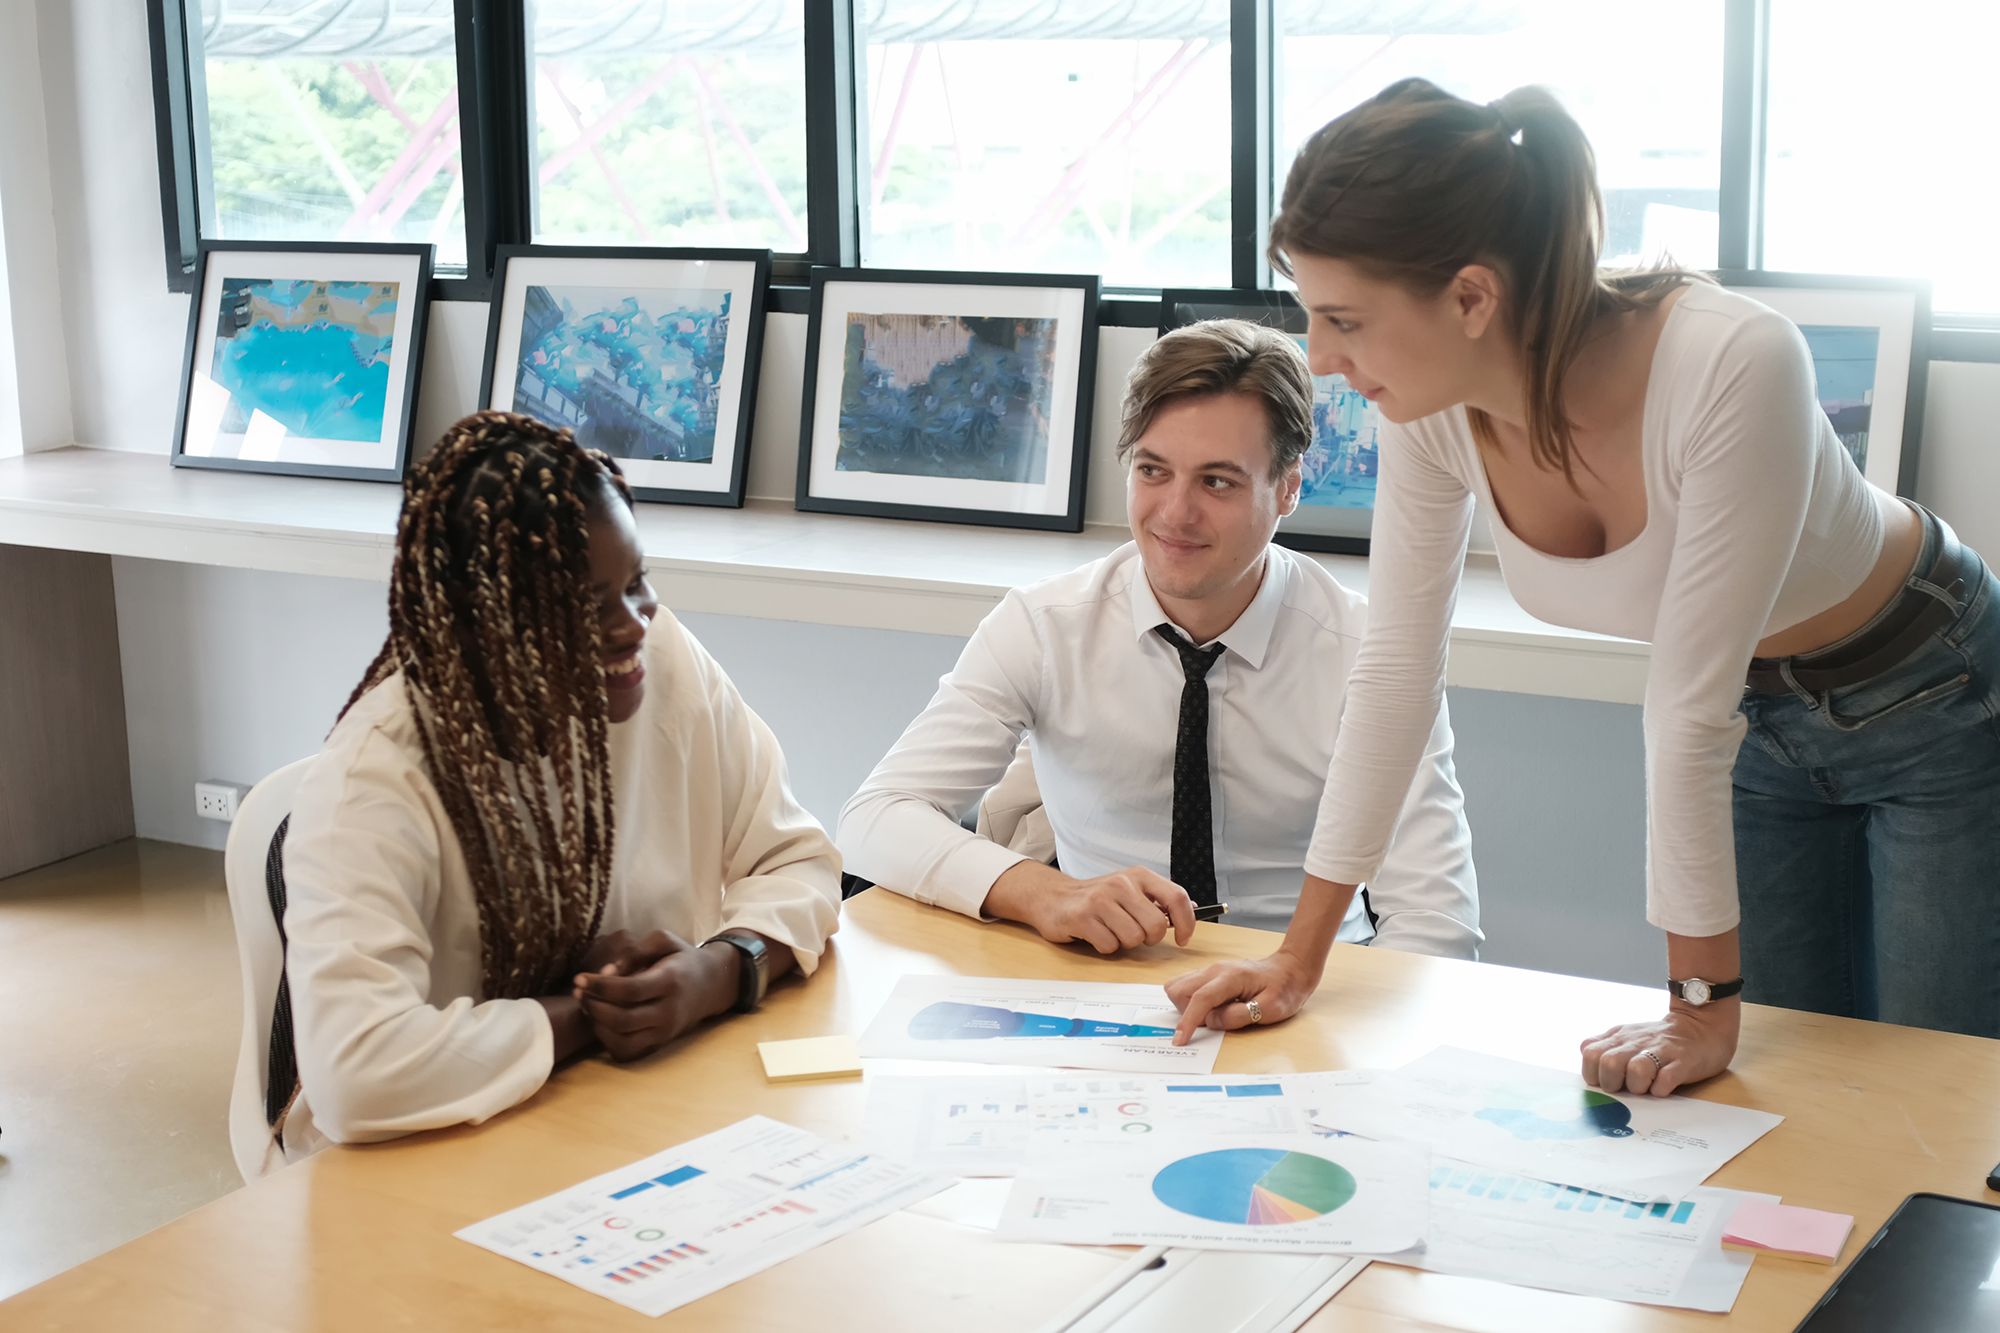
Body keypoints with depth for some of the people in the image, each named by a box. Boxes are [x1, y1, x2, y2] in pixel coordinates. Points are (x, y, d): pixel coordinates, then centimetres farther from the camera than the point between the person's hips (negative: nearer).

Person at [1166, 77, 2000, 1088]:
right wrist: (1299, 959, -9)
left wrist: (1705, 1006, -24)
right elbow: (1396, 671, -12)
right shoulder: (1433, 406, -21)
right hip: (1763, 722, 5)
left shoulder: (1731, 367, -38)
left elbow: (1690, 709, -34)